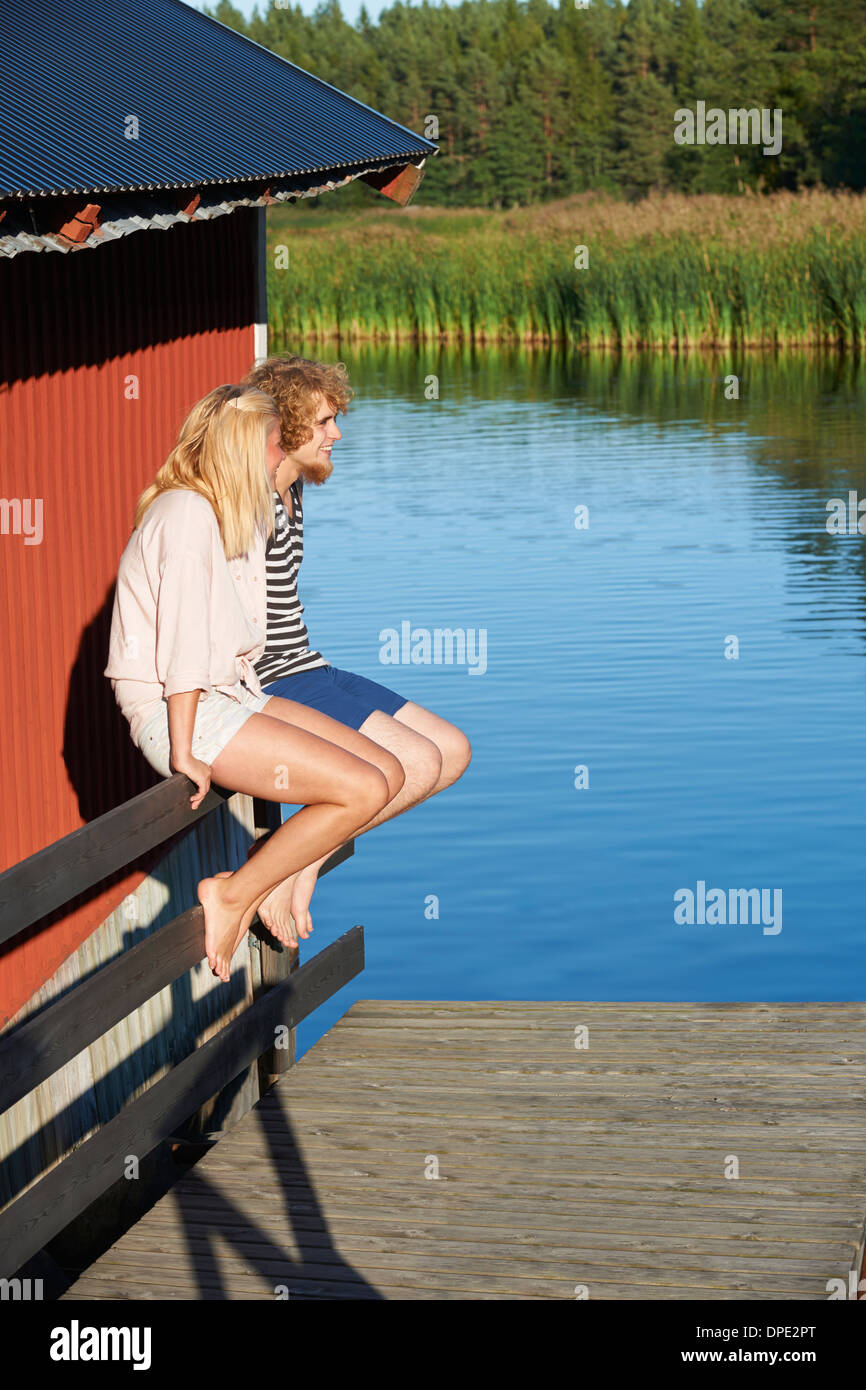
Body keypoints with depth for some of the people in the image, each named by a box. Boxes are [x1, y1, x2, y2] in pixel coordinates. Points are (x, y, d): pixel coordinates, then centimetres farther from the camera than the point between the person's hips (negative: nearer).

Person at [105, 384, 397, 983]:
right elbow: (182, 639, -20)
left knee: (388, 772, 0)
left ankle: (283, 878, 6)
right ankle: (232, 895, -7)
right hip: (181, 713, -10)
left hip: (231, 693, 10)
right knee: (363, 790, -19)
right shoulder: (187, 513, -16)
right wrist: (184, 753, -21)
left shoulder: (237, 516, 16)